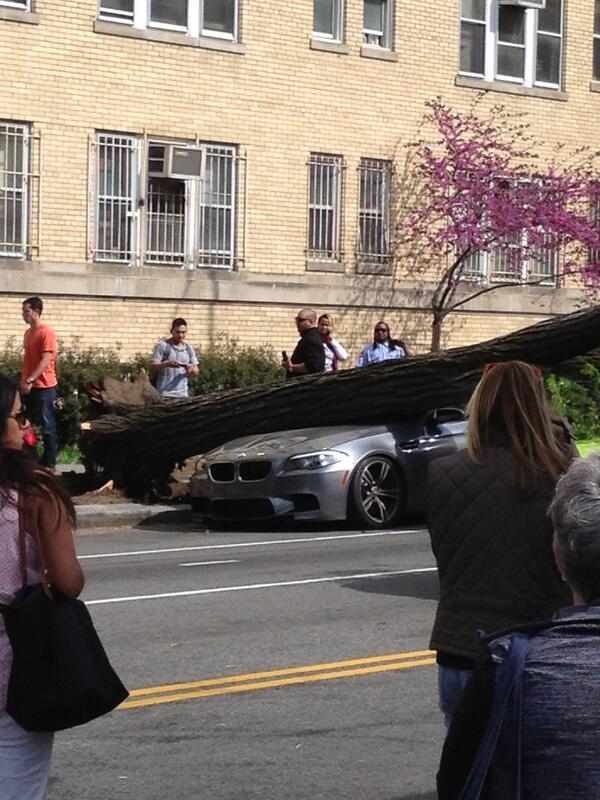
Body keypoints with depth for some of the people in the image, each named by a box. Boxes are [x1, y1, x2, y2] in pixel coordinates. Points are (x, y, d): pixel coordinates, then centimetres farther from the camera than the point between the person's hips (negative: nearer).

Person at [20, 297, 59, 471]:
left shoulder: (47, 333, -12)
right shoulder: (28, 333, 14)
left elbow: (46, 360, -18)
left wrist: (30, 380, -23)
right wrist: (23, 381, 13)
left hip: (44, 387, -8)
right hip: (29, 386, 8)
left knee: (47, 426, -2)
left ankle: (49, 463, 2)